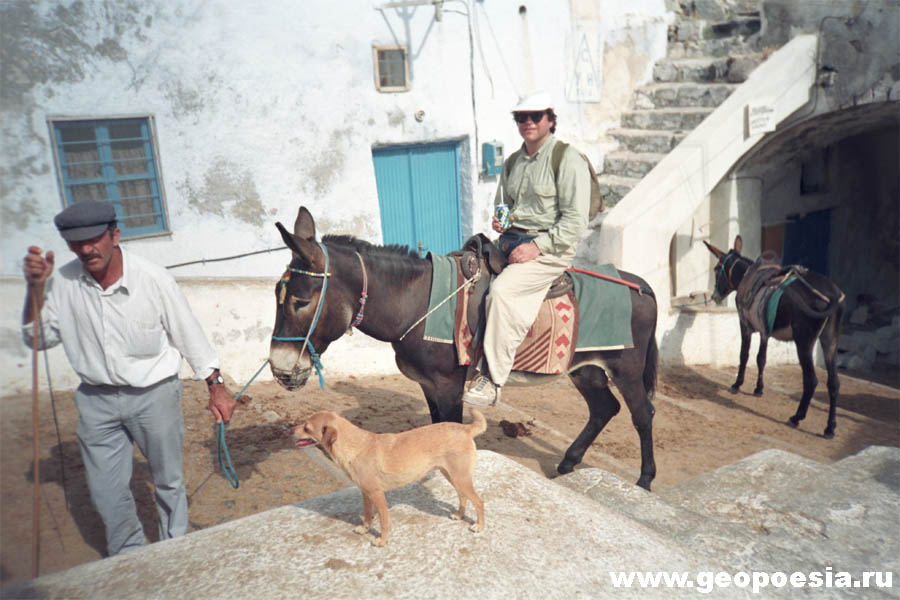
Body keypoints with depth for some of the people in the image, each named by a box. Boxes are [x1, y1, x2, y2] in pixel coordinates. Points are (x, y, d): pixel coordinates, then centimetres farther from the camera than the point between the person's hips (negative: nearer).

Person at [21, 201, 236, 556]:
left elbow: (189, 334, -7)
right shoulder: (64, 282, -6)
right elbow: (40, 338, 1)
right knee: (106, 492, 11)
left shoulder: (153, 279, -15)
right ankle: (129, 557, 35)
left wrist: (216, 388, -5)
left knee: (168, 481, 13)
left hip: (155, 394, -2)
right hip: (97, 400, 3)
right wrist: (35, 289, -15)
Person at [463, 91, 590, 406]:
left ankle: (492, 380, -24)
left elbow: (575, 220, -12)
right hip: (510, 241, 8)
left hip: (551, 249, -8)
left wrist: (537, 246, -20)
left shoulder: (568, 159, -6)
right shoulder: (513, 163, 16)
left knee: (501, 290, -30)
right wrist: (499, 220, 6)